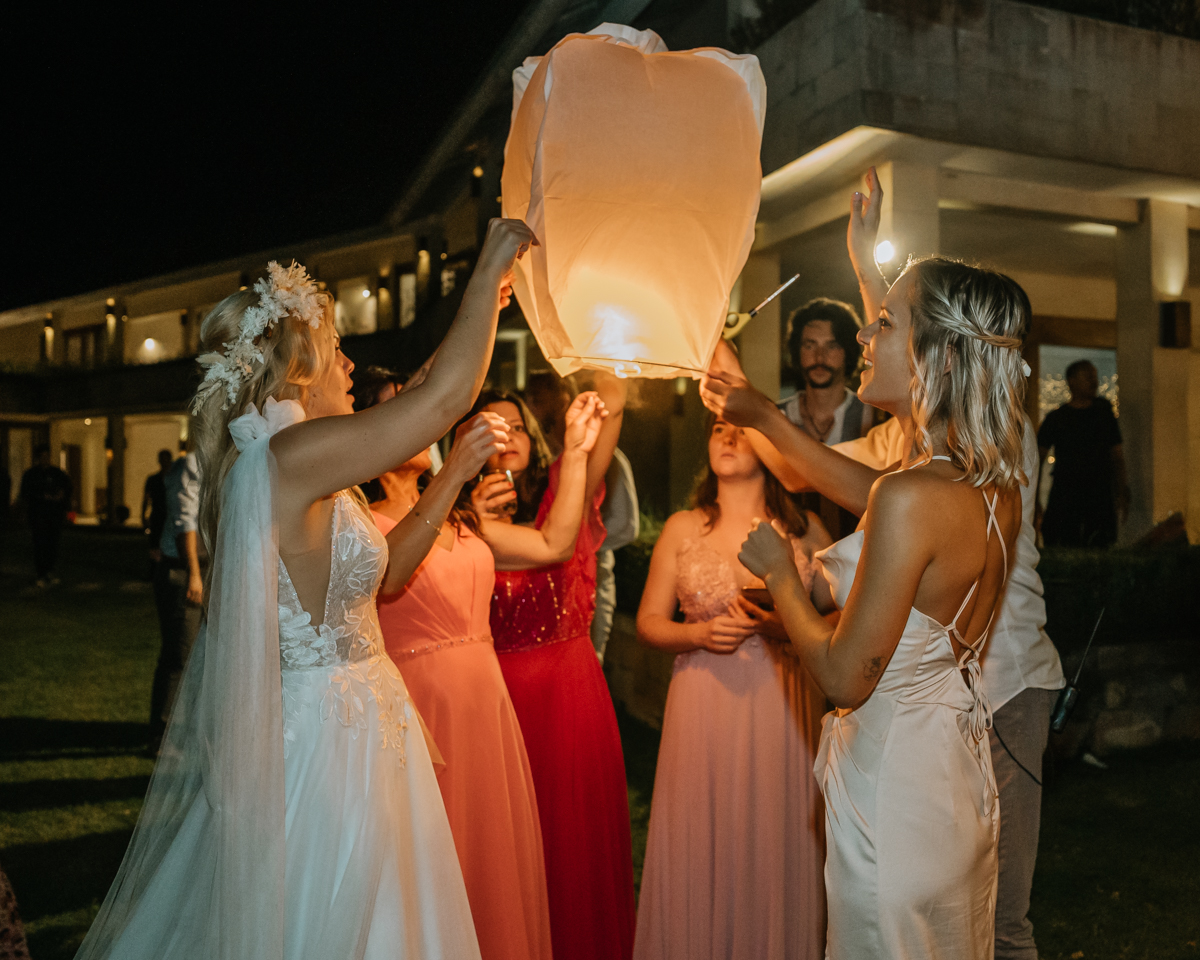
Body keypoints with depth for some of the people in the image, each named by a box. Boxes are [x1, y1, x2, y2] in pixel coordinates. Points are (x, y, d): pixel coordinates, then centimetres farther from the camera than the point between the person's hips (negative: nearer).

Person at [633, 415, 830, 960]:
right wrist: (698, 634, -12)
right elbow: (648, 622, 7)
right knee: (701, 848, 5)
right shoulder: (682, 529, 6)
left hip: (785, 707, 0)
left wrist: (785, 625, -16)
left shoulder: (805, 528, 3)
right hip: (704, 708, 1)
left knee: (779, 846, 6)